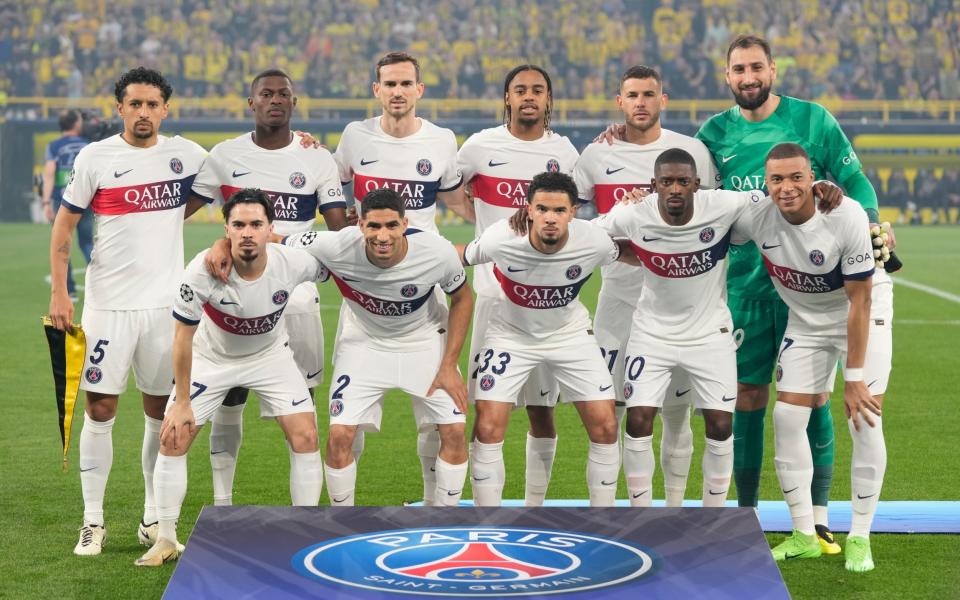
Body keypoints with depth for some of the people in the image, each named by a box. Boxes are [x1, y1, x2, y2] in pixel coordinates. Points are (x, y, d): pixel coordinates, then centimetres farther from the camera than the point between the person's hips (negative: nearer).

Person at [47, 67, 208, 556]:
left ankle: (155, 518, 19)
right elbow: (64, 227, 1)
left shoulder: (184, 154, 3)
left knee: (161, 413, 8)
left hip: (165, 302, 2)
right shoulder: (94, 158, -3)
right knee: (100, 410, -2)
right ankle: (93, 520, 8)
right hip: (109, 303, -2)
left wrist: (170, 218, 10)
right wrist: (59, 293, -6)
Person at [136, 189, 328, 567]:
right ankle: (165, 541, 8)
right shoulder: (204, 270, -32)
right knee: (173, 438, -7)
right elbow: (183, 337, -20)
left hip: (270, 355, 1)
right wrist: (182, 403, -15)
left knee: (305, 437, -10)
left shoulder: (294, 263, -29)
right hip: (211, 356, -1)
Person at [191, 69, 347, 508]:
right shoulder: (225, 156, 5)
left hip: (296, 293, 0)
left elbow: (340, 231, 1)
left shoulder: (317, 159, 4)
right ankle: (221, 501, 14)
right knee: (229, 400, 3)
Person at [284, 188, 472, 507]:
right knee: (339, 434, -13)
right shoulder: (335, 248, -32)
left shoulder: (438, 252, -29)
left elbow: (462, 298, -9)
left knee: (455, 431, -8)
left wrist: (449, 365, -11)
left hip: (424, 341, 1)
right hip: (364, 342, -1)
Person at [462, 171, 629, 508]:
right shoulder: (500, 239, -28)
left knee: (605, 426, -4)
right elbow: (461, 257, -7)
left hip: (570, 334, 2)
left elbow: (625, 255, 1)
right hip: (510, 333, -1)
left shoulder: (595, 242, -24)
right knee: (488, 429, -12)